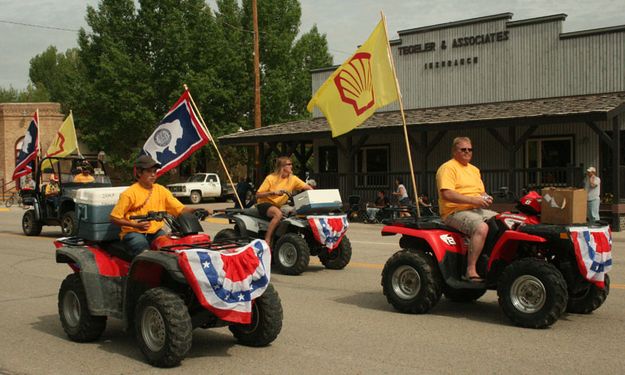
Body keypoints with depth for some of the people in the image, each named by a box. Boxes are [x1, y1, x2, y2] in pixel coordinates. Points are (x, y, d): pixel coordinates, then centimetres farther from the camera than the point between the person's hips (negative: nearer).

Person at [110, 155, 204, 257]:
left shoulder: (161, 190, 7)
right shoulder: (129, 193, -6)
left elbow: (180, 209, 2)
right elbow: (115, 218, -5)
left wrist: (195, 211, -19)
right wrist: (135, 225, -18)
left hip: (156, 232, 4)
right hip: (133, 233, -4)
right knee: (145, 252, -34)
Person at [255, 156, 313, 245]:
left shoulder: (293, 179, 2)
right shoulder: (271, 178, -8)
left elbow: (307, 187, -6)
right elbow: (258, 195, -9)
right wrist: (273, 192, -21)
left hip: (279, 206, 5)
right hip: (264, 204, -5)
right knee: (278, 213, -36)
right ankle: (266, 241, -30)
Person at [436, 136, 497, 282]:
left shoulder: (474, 169, 24)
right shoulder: (448, 168, -6)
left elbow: (481, 192, 28)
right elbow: (446, 194, -19)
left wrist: (486, 198, 2)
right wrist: (473, 200, -22)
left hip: (477, 210, 9)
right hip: (455, 212, -8)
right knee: (481, 227, -35)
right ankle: (471, 270, -33)